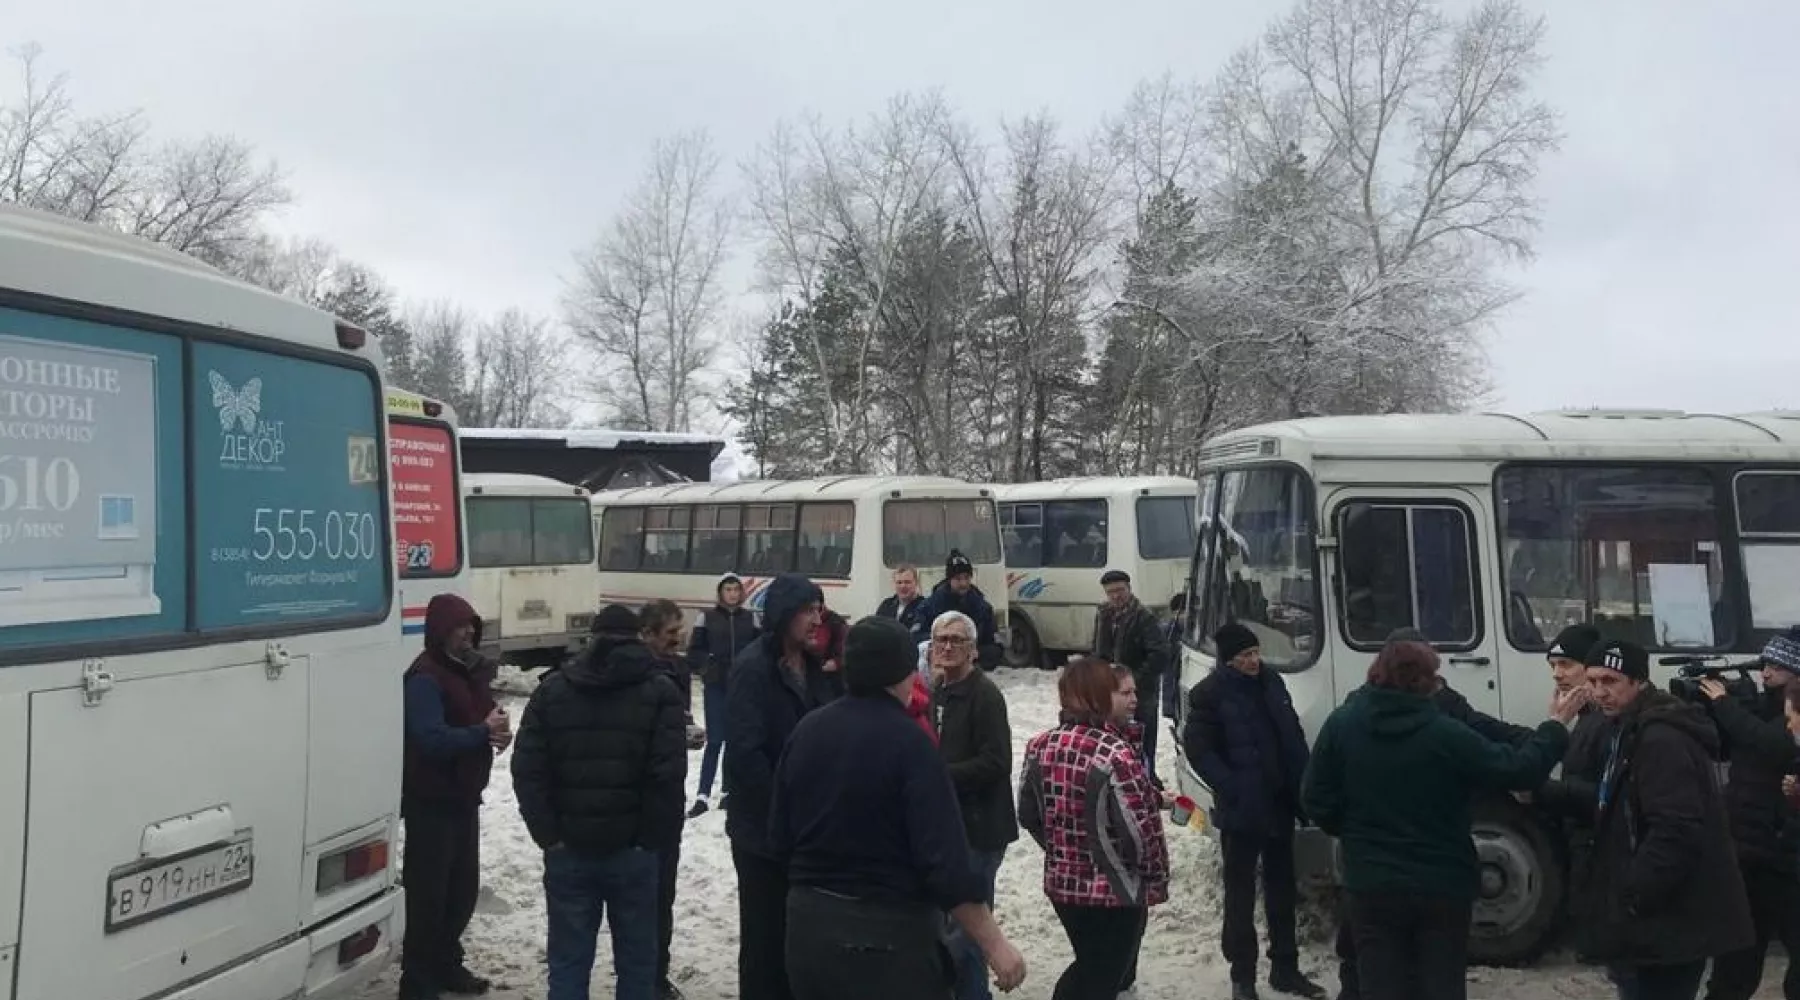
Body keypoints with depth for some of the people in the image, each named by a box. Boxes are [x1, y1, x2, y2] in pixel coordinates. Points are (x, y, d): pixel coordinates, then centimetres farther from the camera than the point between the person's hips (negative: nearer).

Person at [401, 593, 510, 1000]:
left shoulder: (472, 669, 10)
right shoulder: (424, 678, -18)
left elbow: (481, 717, 13)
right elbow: (432, 739, -27)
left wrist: (499, 730, -9)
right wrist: (484, 732, -27)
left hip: (464, 799, 9)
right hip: (431, 803, -8)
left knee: (464, 889, 17)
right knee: (428, 894, -2)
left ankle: (444, 964, 33)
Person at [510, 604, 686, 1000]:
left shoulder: (552, 689, 5)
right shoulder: (659, 690, -3)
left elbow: (527, 770, -3)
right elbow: (668, 775, -13)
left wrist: (549, 834, 0)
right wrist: (657, 839, -4)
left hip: (569, 850, 2)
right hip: (633, 851, -2)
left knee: (568, 961, 10)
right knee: (636, 960, 11)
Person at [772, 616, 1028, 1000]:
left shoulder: (806, 730, 0)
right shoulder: (909, 742, -17)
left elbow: (780, 838, 6)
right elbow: (945, 862, -21)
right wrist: (994, 943, -14)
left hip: (807, 921, 6)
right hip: (887, 930, -6)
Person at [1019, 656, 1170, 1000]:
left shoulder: (1039, 746, -2)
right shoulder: (1115, 755, -23)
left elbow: (1027, 814, 8)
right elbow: (1139, 831, -21)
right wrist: (1156, 877, -5)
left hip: (1061, 882, 6)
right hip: (1115, 889, -6)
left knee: (1087, 967, 27)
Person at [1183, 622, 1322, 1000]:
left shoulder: (1271, 682, 5)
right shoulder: (1209, 694, -13)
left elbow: (1293, 735, 12)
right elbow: (1198, 748, -16)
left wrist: (1303, 785, 3)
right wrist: (1233, 790, -21)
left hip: (1280, 805, 6)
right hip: (1241, 810, -6)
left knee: (1282, 888, 16)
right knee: (1240, 893, 6)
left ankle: (1285, 968, 30)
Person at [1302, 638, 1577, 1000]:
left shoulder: (1341, 725, -6)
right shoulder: (1446, 734, -14)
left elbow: (1315, 799, -3)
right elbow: (1518, 770, -7)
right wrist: (1556, 726, 9)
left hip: (1372, 886, 1)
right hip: (1442, 886, -1)